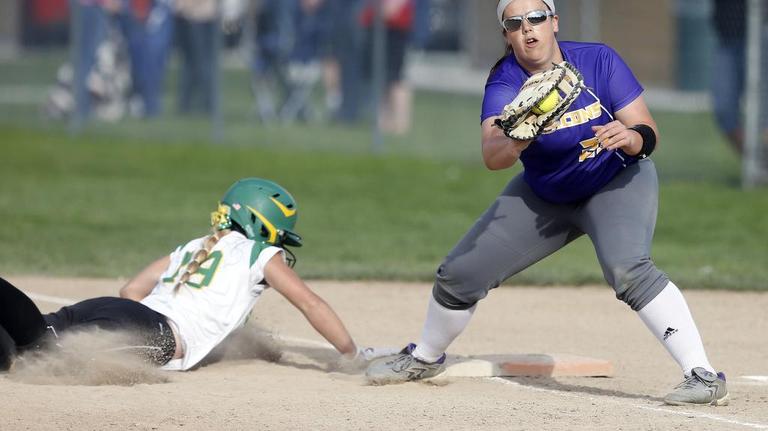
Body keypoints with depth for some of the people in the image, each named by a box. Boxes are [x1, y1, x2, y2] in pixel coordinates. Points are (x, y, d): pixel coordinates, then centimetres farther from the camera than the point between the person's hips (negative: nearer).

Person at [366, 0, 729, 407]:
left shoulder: (599, 61, -23)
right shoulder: (504, 83, -21)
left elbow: (648, 132, -22)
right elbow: (491, 156, -37)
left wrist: (631, 137, -46)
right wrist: (517, 139, -59)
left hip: (618, 181, -3)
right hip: (544, 196, 3)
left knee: (628, 267, -32)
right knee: (459, 274, 6)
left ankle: (703, 375, -32)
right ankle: (424, 358, 36)